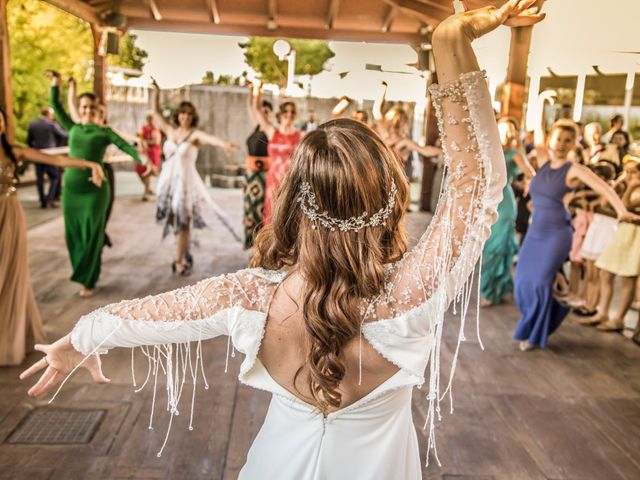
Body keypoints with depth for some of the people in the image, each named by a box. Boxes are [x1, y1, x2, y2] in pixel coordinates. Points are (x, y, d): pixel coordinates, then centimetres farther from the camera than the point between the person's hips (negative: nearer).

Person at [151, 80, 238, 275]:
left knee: (183, 221, -3)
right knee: (175, 220, 6)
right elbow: (157, 112, 16)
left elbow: (210, 138, -28)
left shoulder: (195, 134, -7)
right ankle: (185, 256, 19)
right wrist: (157, 92, 10)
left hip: (185, 181, -4)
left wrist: (223, 144, -47)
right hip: (168, 180, 4)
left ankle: (179, 260, 4)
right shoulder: (170, 131, 8)